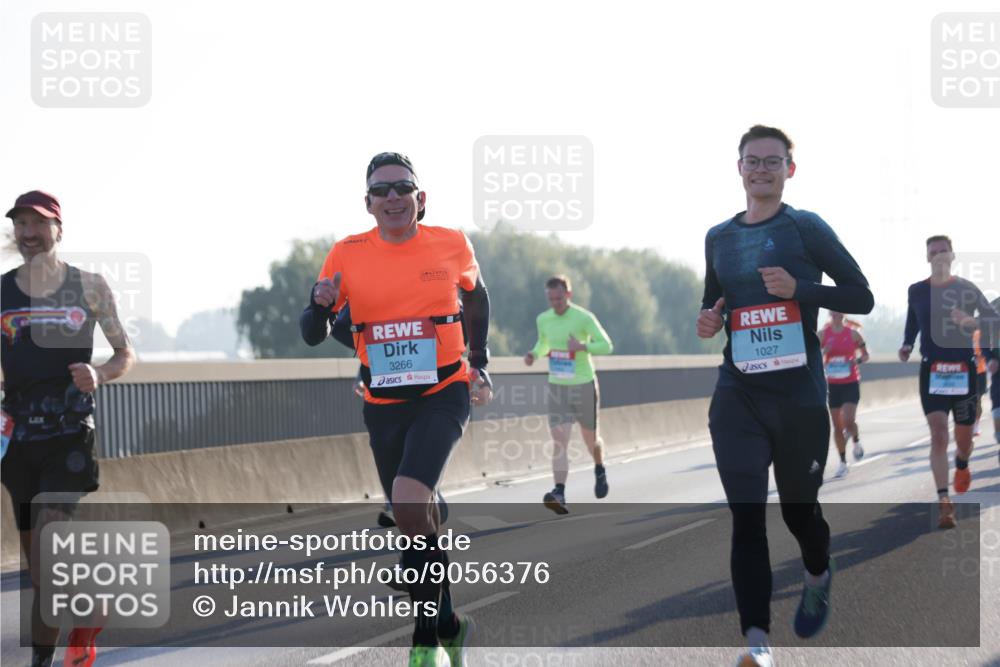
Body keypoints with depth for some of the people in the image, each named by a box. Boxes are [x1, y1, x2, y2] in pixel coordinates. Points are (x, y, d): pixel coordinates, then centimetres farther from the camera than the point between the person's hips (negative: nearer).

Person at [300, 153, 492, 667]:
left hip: (442, 395, -3)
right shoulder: (347, 255, -4)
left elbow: (476, 299, 17)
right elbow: (313, 335, -1)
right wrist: (320, 304, -22)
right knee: (414, 519, 12)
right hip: (382, 406, 3)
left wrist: (479, 364, 13)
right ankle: (448, 625, 33)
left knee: (408, 505, -24)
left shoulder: (451, 246, -5)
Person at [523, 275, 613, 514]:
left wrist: (582, 346, -26)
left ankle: (600, 471, 46)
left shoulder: (584, 318, -10)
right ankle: (560, 494, -22)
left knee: (590, 438, 14)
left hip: (584, 386, -2)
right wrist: (534, 354, -1)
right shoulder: (543, 320, 4)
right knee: (559, 441, -12)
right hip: (556, 387, 3)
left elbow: (607, 346, -9)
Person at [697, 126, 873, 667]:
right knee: (746, 517, -9)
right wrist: (708, 320, 0)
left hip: (800, 397, -3)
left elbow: (862, 297, -5)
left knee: (798, 507, 11)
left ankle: (818, 577, 46)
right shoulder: (719, 237, 9)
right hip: (737, 397, 3)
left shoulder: (807, 228, -4)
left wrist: (799, 288, -19)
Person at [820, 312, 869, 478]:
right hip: (832, 385, 2)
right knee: (837, 425, 3)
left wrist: (857, 360, -12)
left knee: (848, 421, -18)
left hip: (851, 383, -2)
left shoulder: (853, 333, -1)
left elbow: (865, 355, 8)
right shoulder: (823, 335, 1)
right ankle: (843, 463, 12)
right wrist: (824, 352, -18)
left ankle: (857, 442, 15)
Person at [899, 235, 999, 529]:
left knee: (964, 437, 10)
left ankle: (961, 465, 48)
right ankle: (944, 502, -19)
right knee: (938, 434, -15)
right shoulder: (916, 291, 4)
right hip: (932, 370, 0)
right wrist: (907, 345, 0)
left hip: (964, 369, 0)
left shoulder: (967, 289, -1)